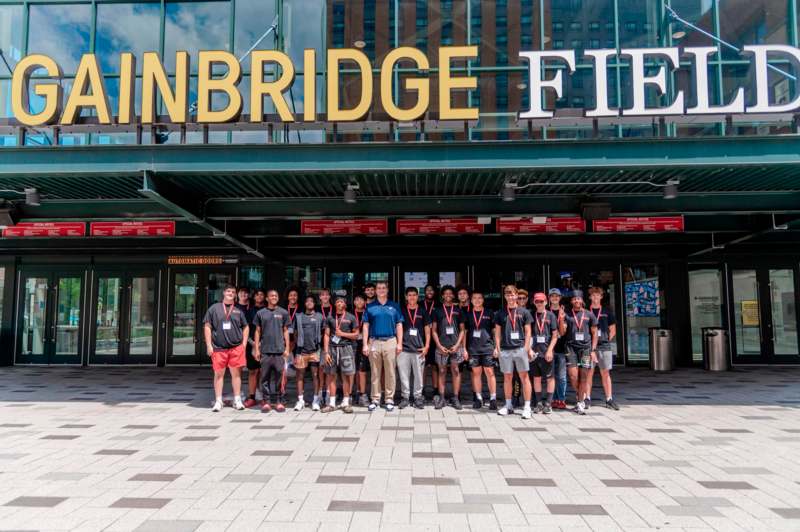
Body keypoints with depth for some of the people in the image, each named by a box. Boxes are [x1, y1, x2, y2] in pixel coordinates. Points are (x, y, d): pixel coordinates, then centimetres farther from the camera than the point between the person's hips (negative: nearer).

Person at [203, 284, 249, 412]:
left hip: (236, 347, 1)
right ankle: (218, 401, 11)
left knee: (236, 374, 3)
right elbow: (207, 327, 4)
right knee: (218, 374, 3)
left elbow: (246, 327, 16)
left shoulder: (238, 311, 11)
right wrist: (209, 345, -3)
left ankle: (237, 400, 11)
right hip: (218, 348, -1)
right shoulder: (214, 308, 6)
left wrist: (243, 344, 6)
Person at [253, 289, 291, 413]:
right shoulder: (260, 313, 8)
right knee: (265, 376, 3)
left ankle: (280, 401, 9)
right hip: (265, 350, 0)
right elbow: (258, 332, 10)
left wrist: (287, 348, 2)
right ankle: (266, 401, 10)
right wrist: (256, 349, 4)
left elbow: (286, 331, 9)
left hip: (280, 350, 0)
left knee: (280, 376, 1)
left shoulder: (283, 313, 7)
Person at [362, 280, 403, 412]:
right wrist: (365, 345, 0)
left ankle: (389, 399, 8)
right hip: (374, 342, 1)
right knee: (375, 373, 4)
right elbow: (366, 326, 7)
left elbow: (399, 326, 7)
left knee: (390, 372, 0)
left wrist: (399, 343, -1)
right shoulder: (370, 307, 9)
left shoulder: (394, 306, 9)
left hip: (390, 342, 0)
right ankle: (375, 399, 11)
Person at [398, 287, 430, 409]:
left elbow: (427, 330, 9)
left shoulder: (422, 312, 7)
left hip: (419, 349, 0)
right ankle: (405, 397, 13)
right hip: (404, 349, 0)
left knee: (418, 375, 4)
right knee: (404, 375, 3)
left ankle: (418, 397, 14)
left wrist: (427, 346, 0)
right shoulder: (401, 311, 6)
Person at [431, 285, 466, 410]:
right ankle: (441, 398, 7)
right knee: (442, 372, 3)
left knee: (456, 371, 1)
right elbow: (434, 330, 7)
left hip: (455, 346, 0)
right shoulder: (437, 311, 8)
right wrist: (439, 346, -5)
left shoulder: (458, 310, 9)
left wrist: (457, 345, -4)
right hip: (441, 346, 0)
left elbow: (462, 330, 8)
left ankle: (455, 398, 7)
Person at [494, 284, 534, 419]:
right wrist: (497, 347, 2)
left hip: (520, 348, -2)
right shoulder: (500, 313, 10)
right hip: (505, 350, 2)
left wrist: (527, 348, -3)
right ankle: (508, 406, 19)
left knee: (524, 377, -2)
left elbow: (527, 331, 5)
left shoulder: (523, 312, 5)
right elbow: (497, 332, 12)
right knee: (507, 377, 9)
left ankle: (527, 407, 3)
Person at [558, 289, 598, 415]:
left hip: (586, 347, 0)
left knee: (584, 377, 0)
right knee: (573, 375, -7)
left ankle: (580, 403, 10)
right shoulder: (567, 315, 7)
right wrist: (561, 319, -14)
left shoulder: (589, 315, 8)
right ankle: (578, 395, 20)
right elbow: (562, 332, 0)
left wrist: (593, 350, 1)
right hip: (571, 347, 0)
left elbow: (594, 333, 9)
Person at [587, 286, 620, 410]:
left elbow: (613, 329, 14)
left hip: (604, 346, 1)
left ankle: (609, 399, 8)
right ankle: (587, 399, 6)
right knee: (589, 372, 0)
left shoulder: (607, 311, 10)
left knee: (605, 373, 4)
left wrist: (608, 340, 3)